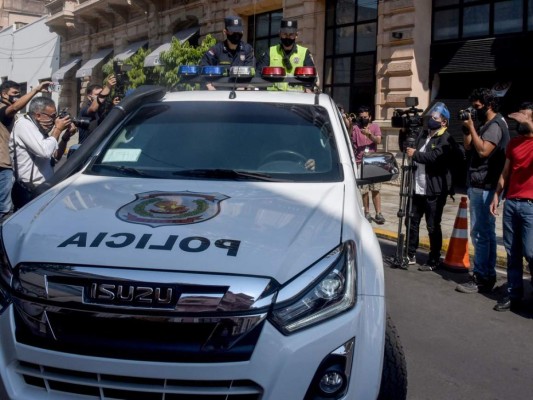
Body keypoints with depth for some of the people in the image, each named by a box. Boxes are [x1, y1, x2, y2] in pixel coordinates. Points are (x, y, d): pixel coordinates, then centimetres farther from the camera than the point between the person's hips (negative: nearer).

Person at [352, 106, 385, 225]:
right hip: (360, 162, 0)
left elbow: (378, 140, -9)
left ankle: (378, 213, 2)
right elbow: (350, 141, -11)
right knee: (364, 190, 0)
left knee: (376, 189, -2)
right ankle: (367, 213, 11)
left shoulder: (375, 127, 7)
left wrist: (369, 134, -27)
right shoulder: (355, 128, 4)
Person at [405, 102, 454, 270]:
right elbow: (411, 149, 20)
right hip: (418, 187, 7)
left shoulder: (445, 139, -8)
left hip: (434, 190, -7)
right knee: (412, 222, 13)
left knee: (433, 227, 0)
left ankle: (434, 261, 11)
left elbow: (435, 156, -23)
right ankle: (410, 255, 25)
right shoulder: (423, 134, 15)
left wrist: (415, 154, -20)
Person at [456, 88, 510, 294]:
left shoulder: (495, 125, -12)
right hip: (479, 185, 10)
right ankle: (488, 276, 20)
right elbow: (468, 147, 17)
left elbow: (483, 151, -24)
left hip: (483, 187, -10)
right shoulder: (486, 125, 19)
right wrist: (467, 129, 3)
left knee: (480, 233, -9)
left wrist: (471, 127, -17)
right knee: (487, 233, 13)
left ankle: (480, 279, -5)